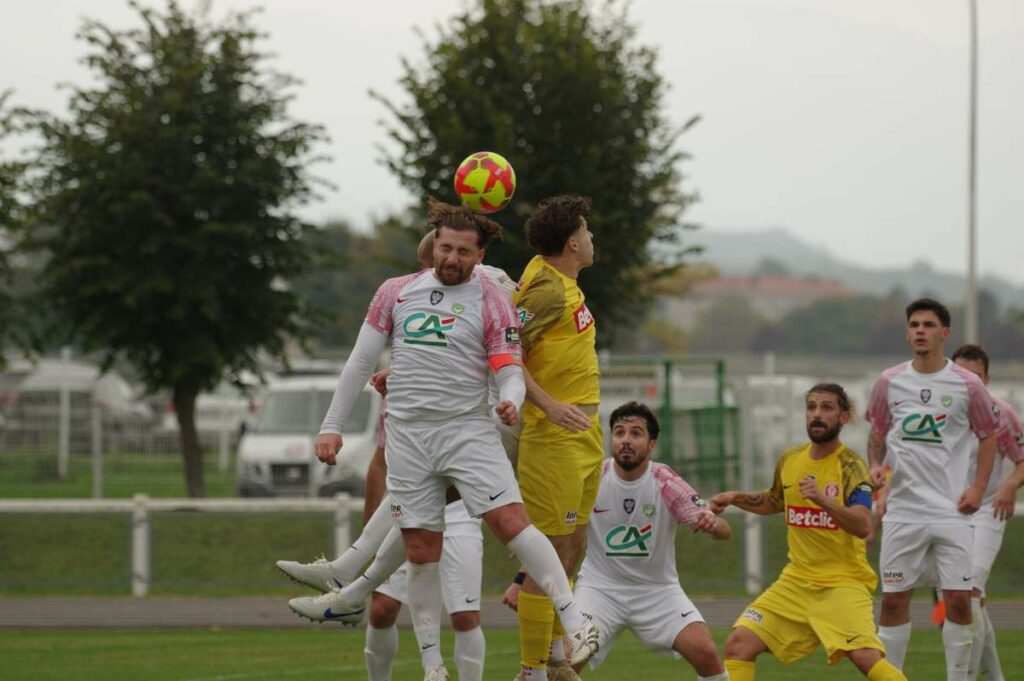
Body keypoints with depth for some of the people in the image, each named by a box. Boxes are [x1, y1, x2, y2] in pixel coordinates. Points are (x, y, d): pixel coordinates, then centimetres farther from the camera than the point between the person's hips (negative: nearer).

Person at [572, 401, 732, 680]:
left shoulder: (666, 483, -12)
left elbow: (724, 531, -17)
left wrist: (713, 523, -42)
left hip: (658, 590, 0)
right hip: (600, 587, 0)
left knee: (705, 652, -19)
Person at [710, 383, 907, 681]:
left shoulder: (850, 465, -12)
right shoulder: (790, 460, 6)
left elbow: (863, 526, -26)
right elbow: (774, 502, 28)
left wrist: (823, 500, -40)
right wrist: (736, 498, 12)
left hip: (843, 581, -6)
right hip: (796, 580, 6)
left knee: (866, 657, -25)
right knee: (739, 644, -5)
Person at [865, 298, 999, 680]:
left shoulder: (967, 385, -3)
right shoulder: (889, 383, 3)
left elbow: (988, 435, 7)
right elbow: (877, 433, 16)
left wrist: (978, 487, -3)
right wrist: (875, 465, -4)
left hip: (951, 508, -2)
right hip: (902, 508, 2)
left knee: (958, 598, -5)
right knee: (893, 598, 4)